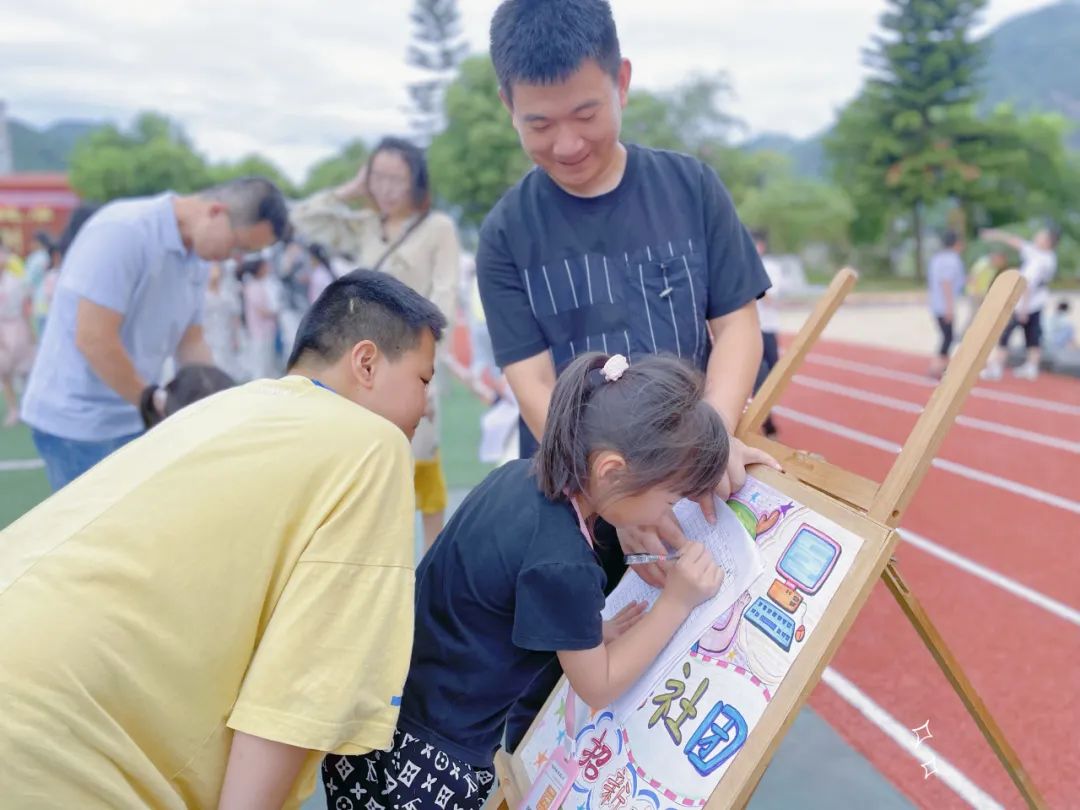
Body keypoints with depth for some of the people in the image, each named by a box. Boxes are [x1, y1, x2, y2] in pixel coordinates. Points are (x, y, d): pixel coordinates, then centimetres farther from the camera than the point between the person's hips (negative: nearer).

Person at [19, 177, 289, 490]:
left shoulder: (196, 261, 5)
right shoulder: (122, 230, -21)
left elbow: (190, 343, 13)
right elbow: (93, 339, -24)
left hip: (131, 419, 8)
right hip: (77, 421, -8)